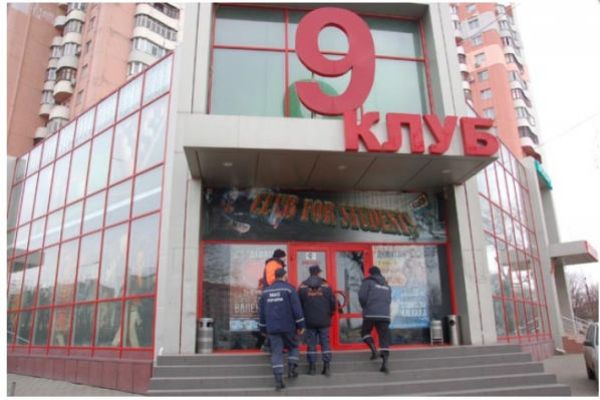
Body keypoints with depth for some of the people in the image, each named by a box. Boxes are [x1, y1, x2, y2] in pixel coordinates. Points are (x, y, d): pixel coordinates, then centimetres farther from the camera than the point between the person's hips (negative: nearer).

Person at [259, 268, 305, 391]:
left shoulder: (266, 291, 10)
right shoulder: (289, 288, -5)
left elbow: (262, 312, 13)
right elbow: (297, 308, -10)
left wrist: (264, 328, 20)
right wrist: (300, 325, -4)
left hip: (272, 328, 3)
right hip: (288, 326, -3)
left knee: (276, 352, 4)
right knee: (293, 347, 19)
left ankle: (278, 380, -2)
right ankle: (291, 369, 4)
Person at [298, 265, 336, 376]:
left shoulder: (303, 287, -2)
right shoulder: (326, 285, -4)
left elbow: (299, 304, 2)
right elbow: (332, 302, 0)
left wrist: (303, 316, 18)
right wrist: (330, 314, 17)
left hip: (310, 321, 0)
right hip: (324, 321, 0)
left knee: (311, 344, 8)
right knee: (325, 343, 7)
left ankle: (312, 367, 10)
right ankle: (327, 367, 6)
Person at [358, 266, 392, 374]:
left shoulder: (368, 282, 2)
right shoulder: (386, 285, 20)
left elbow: (362, 296, -9)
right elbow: (389, 300, 19)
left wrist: (364, 306, 8)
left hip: (370, 313, -4)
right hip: (384, 314, 4)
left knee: (365, 332, 18)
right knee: (384, 337, 2)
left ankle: (373, 348, -6)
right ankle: (385, 363, -10)